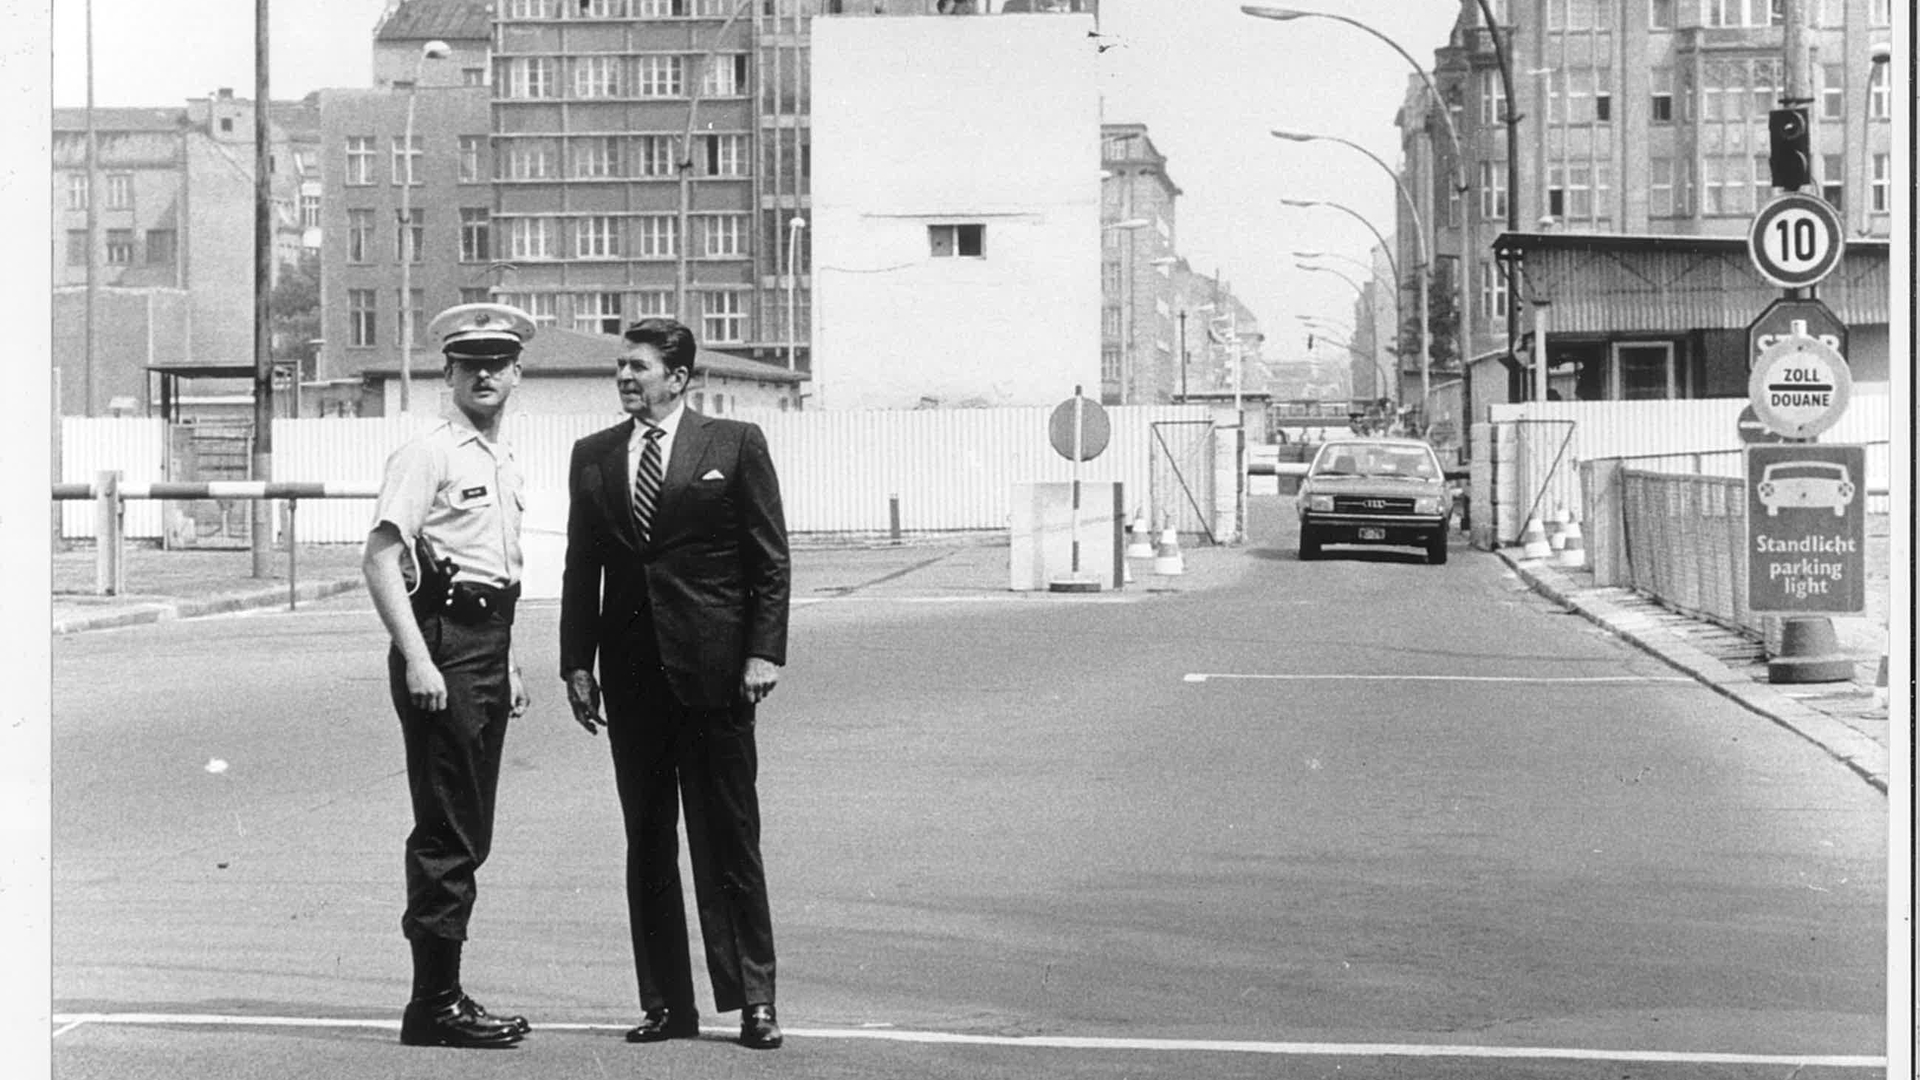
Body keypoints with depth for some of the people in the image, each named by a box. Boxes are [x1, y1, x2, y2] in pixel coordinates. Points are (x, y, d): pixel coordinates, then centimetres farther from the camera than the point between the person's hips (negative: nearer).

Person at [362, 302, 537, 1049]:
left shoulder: (504, 466, 17)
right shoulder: (429, 454, -10)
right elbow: (379, 558, -17)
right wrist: (416, 658, -23)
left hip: (487, 646, 9)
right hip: (441, 643, -9)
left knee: (467, 834, 12)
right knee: (446, 835, -6)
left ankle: (445, 996, 19)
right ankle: (433, 1003, -1)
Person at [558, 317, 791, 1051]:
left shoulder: (735, 445, 1)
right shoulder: (593, 457, 11)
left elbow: (770, 559, 0)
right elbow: (581, 569, 12)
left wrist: (764, 652, -8)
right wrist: (576, 662, 5)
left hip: (714, 668, -4)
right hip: (632, 674, 4)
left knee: (728, 841, 0)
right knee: (646, 844, 6)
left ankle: (752, 1000, 6)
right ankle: (666, 1004, 12)